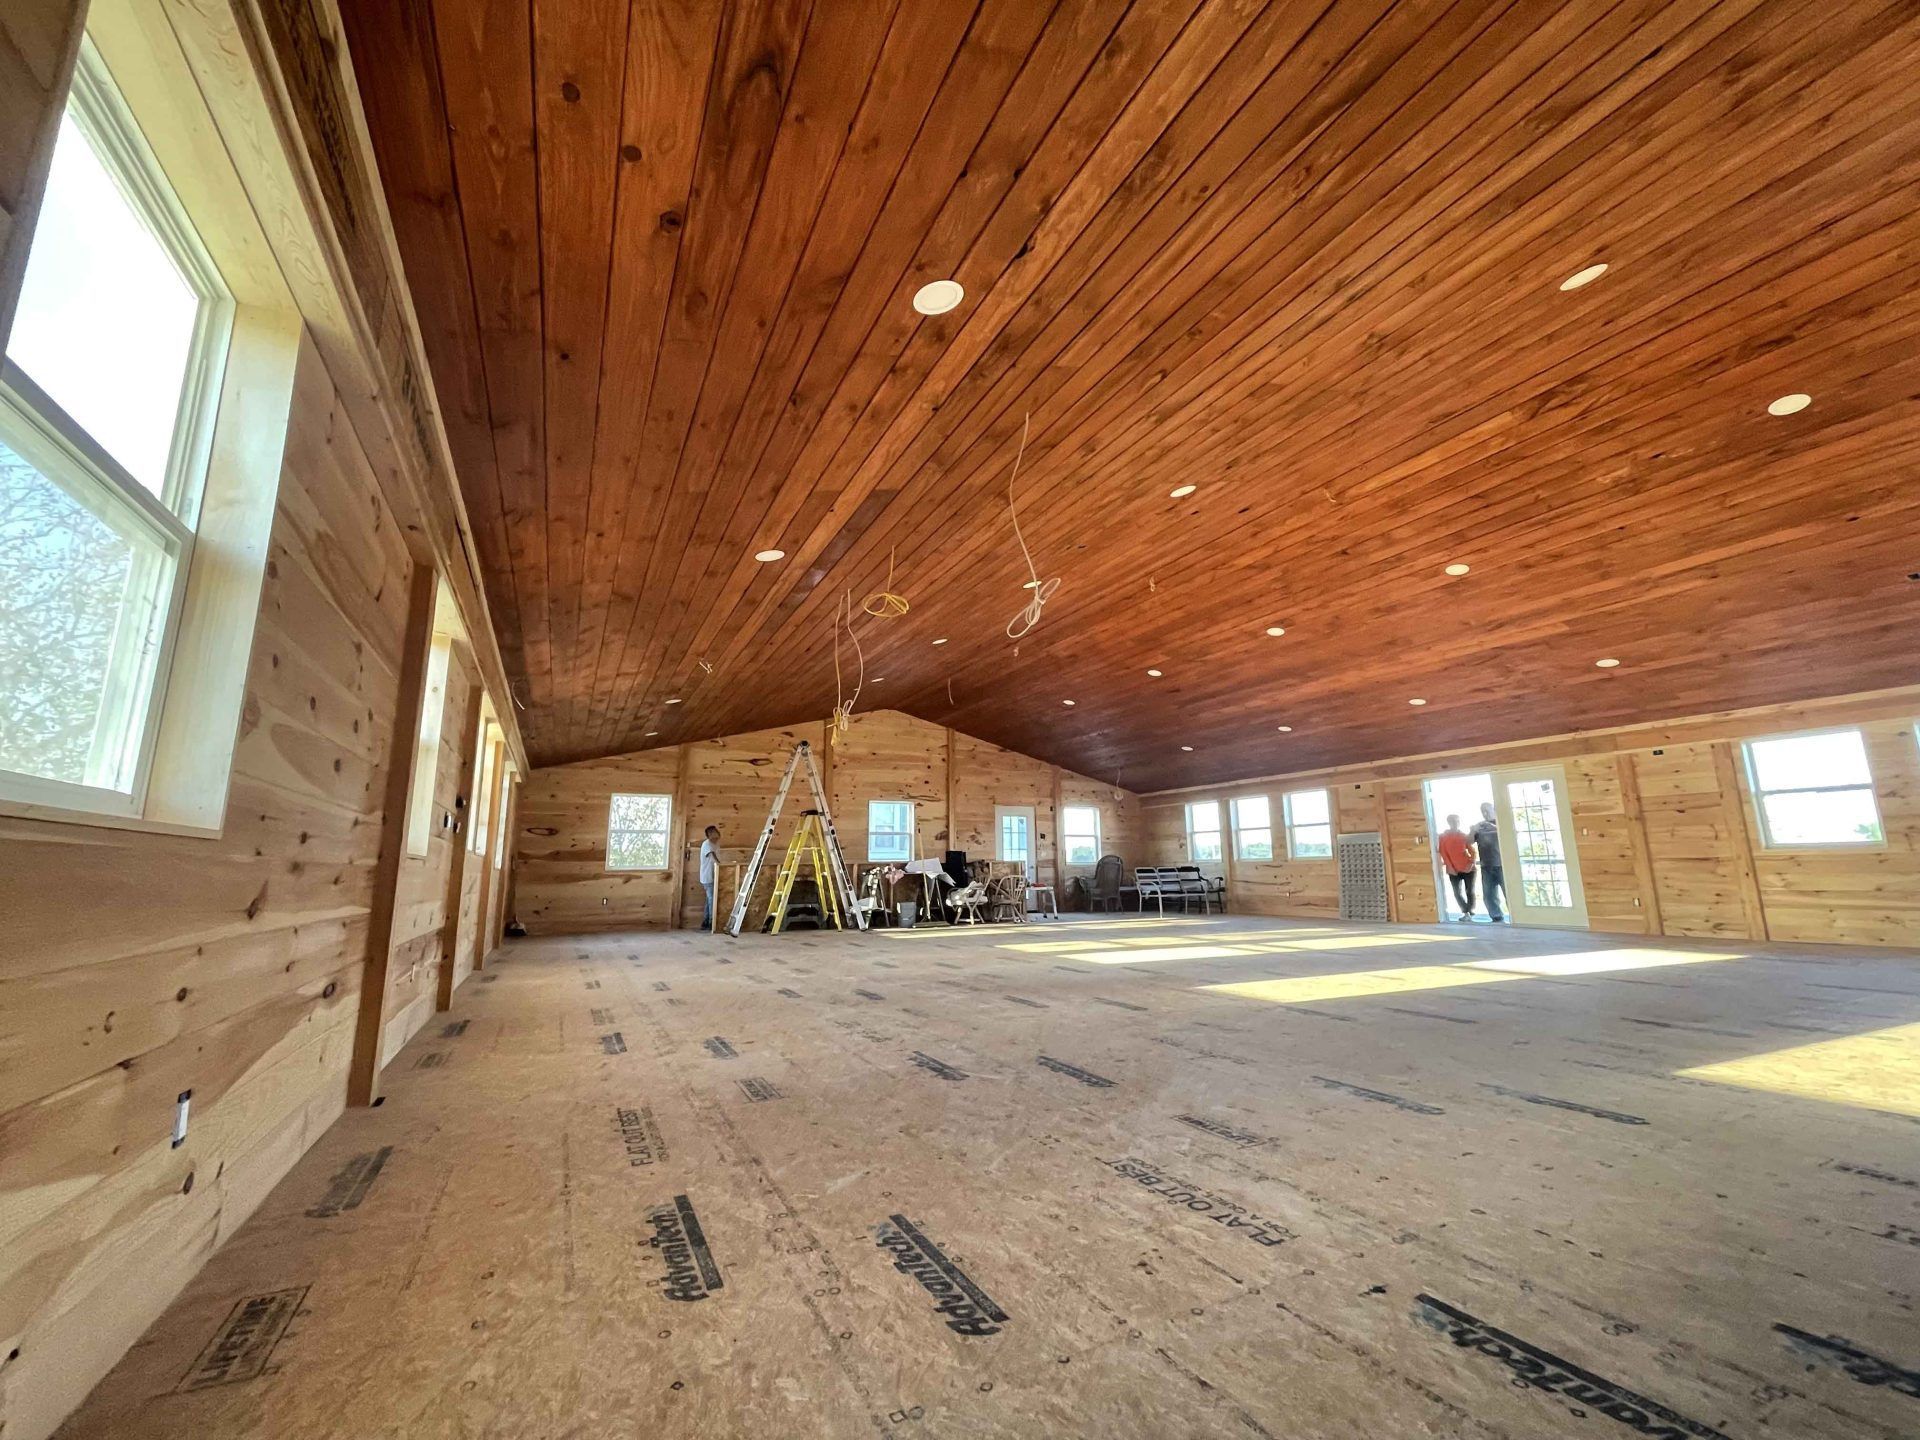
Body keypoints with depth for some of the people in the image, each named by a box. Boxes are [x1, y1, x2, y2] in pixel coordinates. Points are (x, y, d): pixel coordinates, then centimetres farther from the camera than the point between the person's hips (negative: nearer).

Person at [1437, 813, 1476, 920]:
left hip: (1468, 868, 0)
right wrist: (1450, 867, -9)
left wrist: (1471, 863, -12)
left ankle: (1469, 912, 11)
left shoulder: (1464, 835, 4)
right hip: (1453, 870, 0)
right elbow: (1443, 852, -2)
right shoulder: (1443, 836, 1)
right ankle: (1465, 912, 17)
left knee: (1469, 891, 0)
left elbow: (1472, 850, 3)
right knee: (1457, 893, 3)